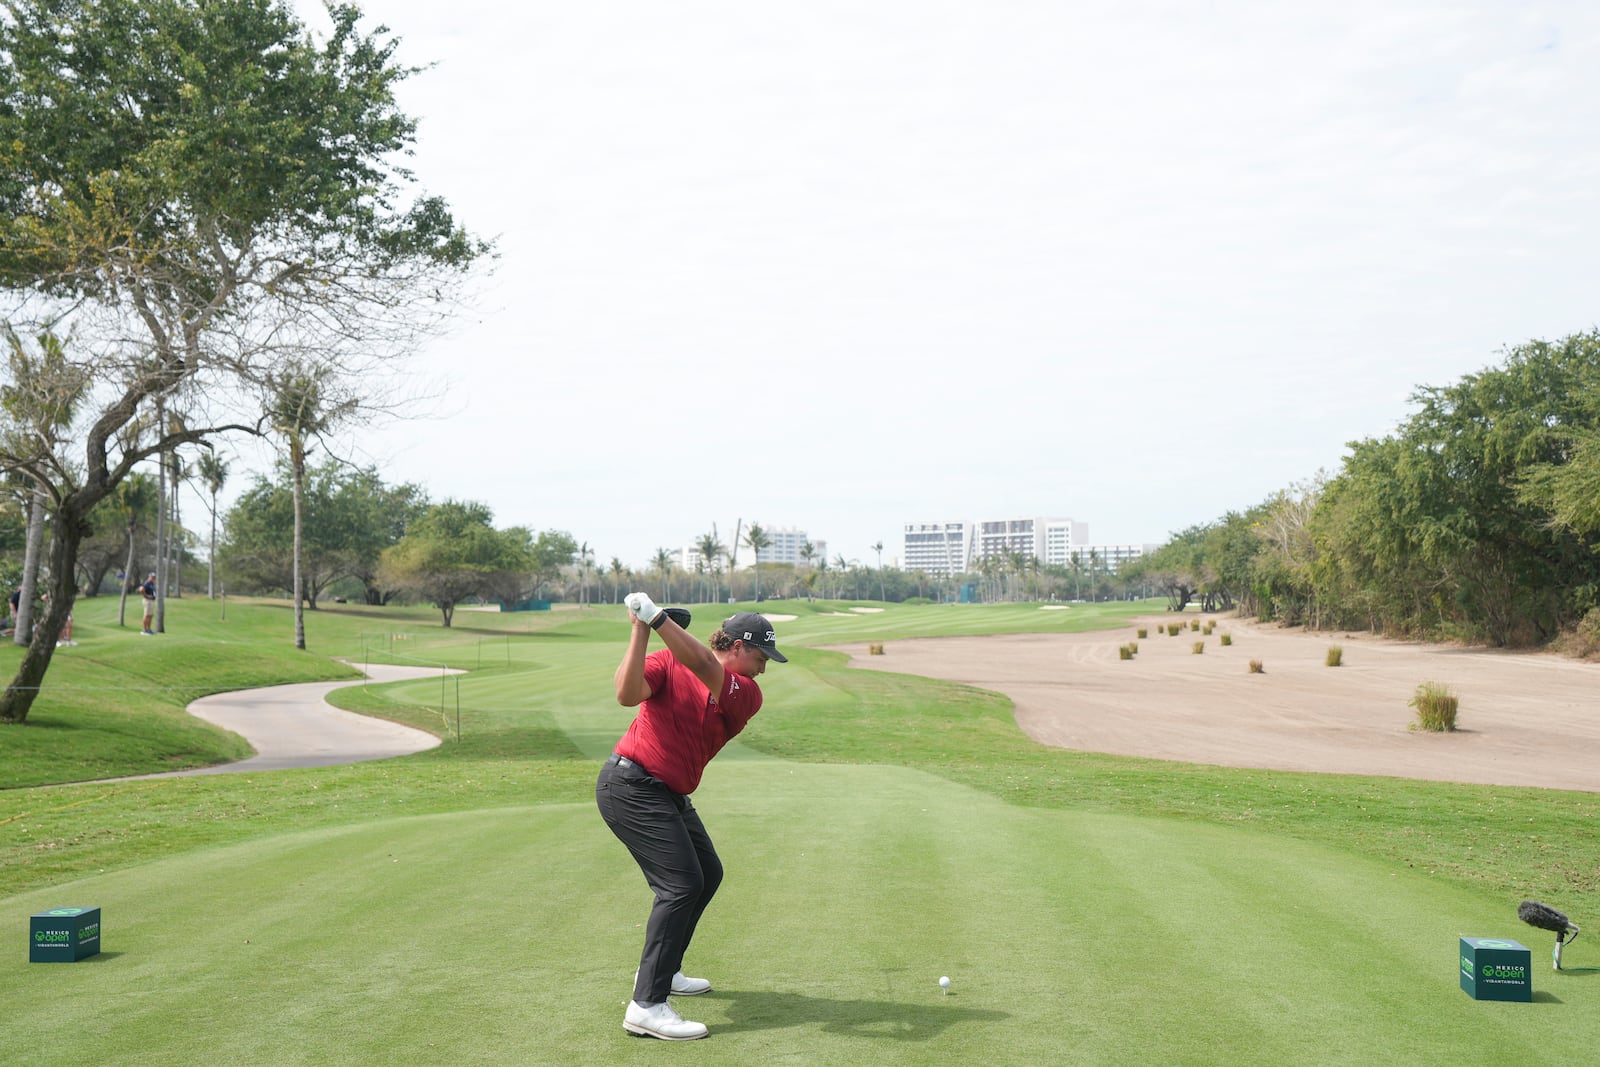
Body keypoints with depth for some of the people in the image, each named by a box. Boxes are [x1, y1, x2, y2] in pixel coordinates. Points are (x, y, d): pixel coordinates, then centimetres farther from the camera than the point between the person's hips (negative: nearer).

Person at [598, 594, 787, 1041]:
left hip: (671, 795, 8)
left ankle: (661, 970, 34)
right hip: (631, 785, -8)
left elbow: (703, 667, -20)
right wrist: (640, 631, -30)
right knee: (681, 883, -18)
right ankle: (646, 1005, -19)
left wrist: (657, 617, -29)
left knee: (707, 874, 18)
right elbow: (628, 694, -27)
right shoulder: (668, 662, -10)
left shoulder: (747, 695, 0)